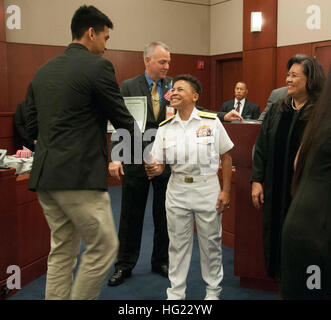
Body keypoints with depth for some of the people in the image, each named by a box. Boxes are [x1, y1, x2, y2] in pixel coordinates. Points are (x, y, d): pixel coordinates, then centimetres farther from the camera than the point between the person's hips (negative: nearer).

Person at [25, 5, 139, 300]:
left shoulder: (44, 70, 15)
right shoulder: (98, 66, -7)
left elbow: (31, 127, 16)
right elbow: (122, 118, -4)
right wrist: (141, 142, 14)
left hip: (45, 175, 8)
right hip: (80, 176, -8)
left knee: (62, 251, 16)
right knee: (104, 248, 5)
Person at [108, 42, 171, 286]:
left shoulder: (173, 86, 4)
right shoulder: (129, 87, -1)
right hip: (136, 160, -2)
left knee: (164, 214, 12)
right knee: (131, 215, 9)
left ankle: (161, 261, 30)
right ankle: (125, 264, 23)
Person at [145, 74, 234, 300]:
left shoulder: (212, 122, -5)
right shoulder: (165, 127, 2)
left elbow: (226, 157, 0)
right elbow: (159, 163, 3)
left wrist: (226, 191, -4)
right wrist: (154, 170, -22)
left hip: (208, 188, -2)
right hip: (177, 190, 2)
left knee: (211, 243, 10)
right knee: (178, 243, 11)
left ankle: (213, 290, 29)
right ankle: (176, 292, 25)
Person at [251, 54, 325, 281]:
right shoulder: (277, 110, 7)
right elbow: (261, 147, 9)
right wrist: (257, 180, 4)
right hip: (275, 191, 5)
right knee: (276, 238, 14)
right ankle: (278, 275, 32)